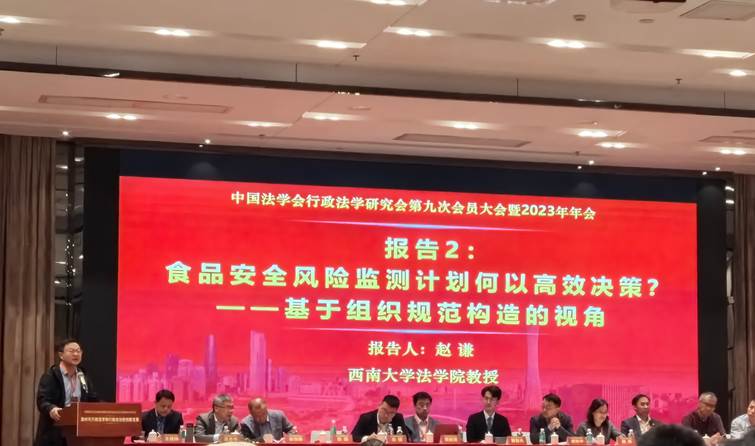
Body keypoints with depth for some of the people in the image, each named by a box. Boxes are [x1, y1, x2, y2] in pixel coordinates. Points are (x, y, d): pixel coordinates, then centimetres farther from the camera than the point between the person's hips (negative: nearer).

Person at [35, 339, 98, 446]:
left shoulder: (83, 377, 16)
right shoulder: (50, 376, -6)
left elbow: (92, 400, 15)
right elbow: (42, 400, -17)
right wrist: (51, 409, -39)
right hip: (54, 433, -6)